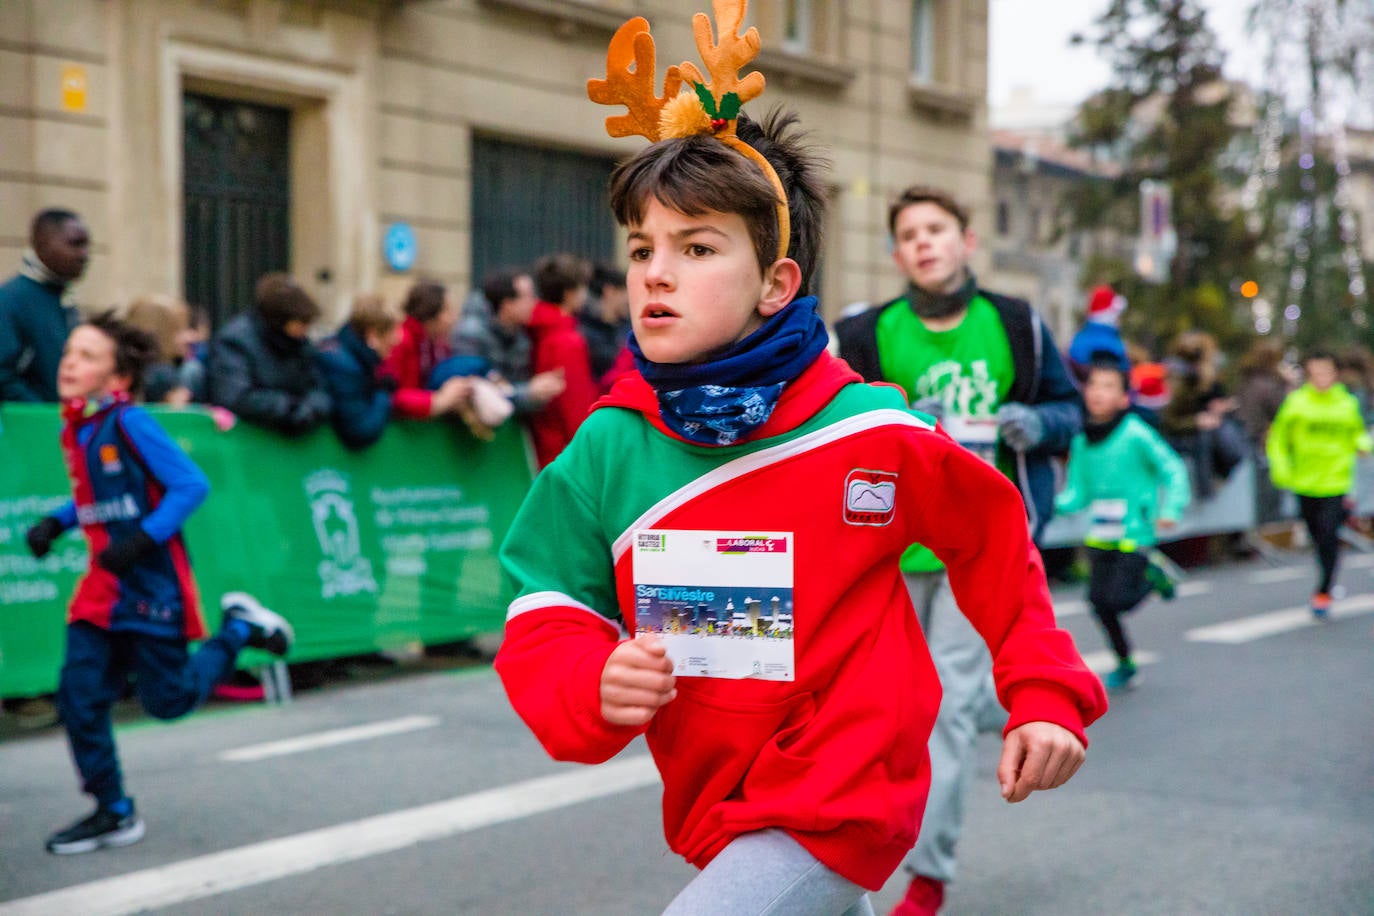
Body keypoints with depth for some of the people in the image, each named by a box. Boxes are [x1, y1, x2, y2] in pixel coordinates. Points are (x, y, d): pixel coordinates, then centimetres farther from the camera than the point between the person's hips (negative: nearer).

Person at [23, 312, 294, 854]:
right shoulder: (73, 429, 5)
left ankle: (240, 630, 26)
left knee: (169, 700, 4)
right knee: (79, 699, 1)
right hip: (102, 587, 7)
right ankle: (114, 814, 15)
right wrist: (55, 524, 3)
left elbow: (192, 485, -18)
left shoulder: (129, 424, -17)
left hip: (151, 585, -7)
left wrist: (141, 540, -25)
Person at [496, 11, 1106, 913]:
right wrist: (596, 684, -24)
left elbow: (996, 540, 4)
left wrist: (1046, 694, 2)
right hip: (714, 808, 5)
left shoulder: (870, 434, -13)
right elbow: (542, 626, -3)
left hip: (840, 804, -5)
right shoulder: (607, 449, -7)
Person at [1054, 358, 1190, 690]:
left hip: (1134, 534, -5)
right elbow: (1077, 491, 7)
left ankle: (1152, 577, 18)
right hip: (1100, 535, 5)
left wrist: (1171, 509, -18)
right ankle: (1125, 664, 26)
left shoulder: (1136, 433, -12)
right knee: (1098, 600, 6)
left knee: (1117, 599, -14)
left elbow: (1173, 469, -7)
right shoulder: (1081, 441, 4)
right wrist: (1059, 503, -13)